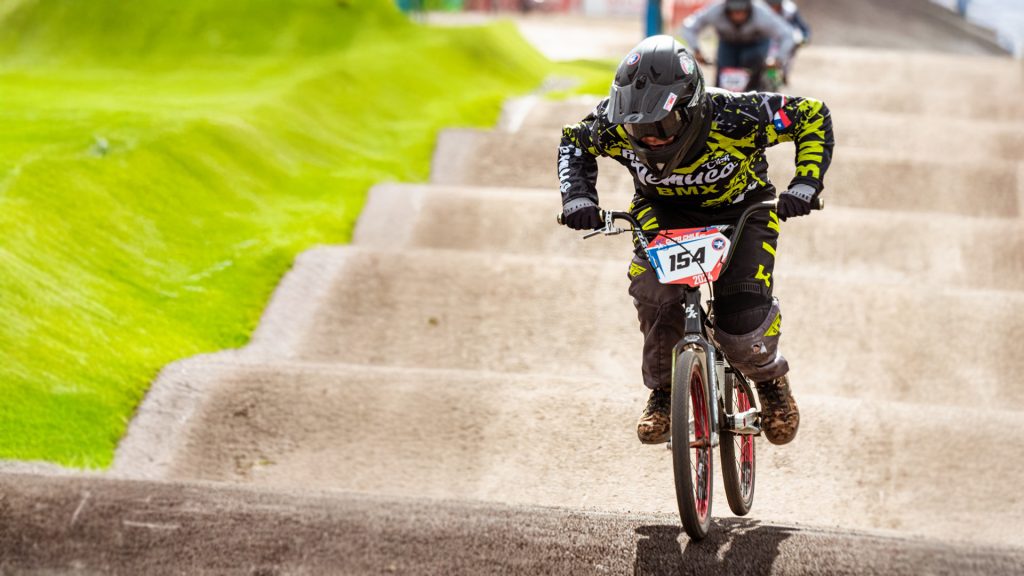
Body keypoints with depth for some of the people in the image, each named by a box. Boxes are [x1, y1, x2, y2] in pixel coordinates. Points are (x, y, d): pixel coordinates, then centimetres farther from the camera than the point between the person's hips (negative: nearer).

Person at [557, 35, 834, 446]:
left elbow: (812, 117, -21)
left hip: (739, 211, -2)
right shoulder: (616, 127, -25)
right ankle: (662, 390, -5)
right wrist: (577, 198, -16)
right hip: (664, 211, 2)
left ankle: (771, 381, 17)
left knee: (743, 327, -19)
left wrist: (805, 185, -31)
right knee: (652, 290, -30)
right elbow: (573, 142, -2)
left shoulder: (732, 118, -34)